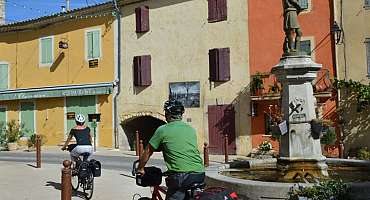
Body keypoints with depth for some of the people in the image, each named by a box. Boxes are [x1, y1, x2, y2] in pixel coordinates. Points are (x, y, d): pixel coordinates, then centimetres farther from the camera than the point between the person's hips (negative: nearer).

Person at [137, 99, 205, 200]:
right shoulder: (191, 129, 19)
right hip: (200, 174, 6)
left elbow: (148, 152, 12)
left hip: (180, 176, -5)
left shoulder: (162, 130, 4)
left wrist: (140, 169, 28)